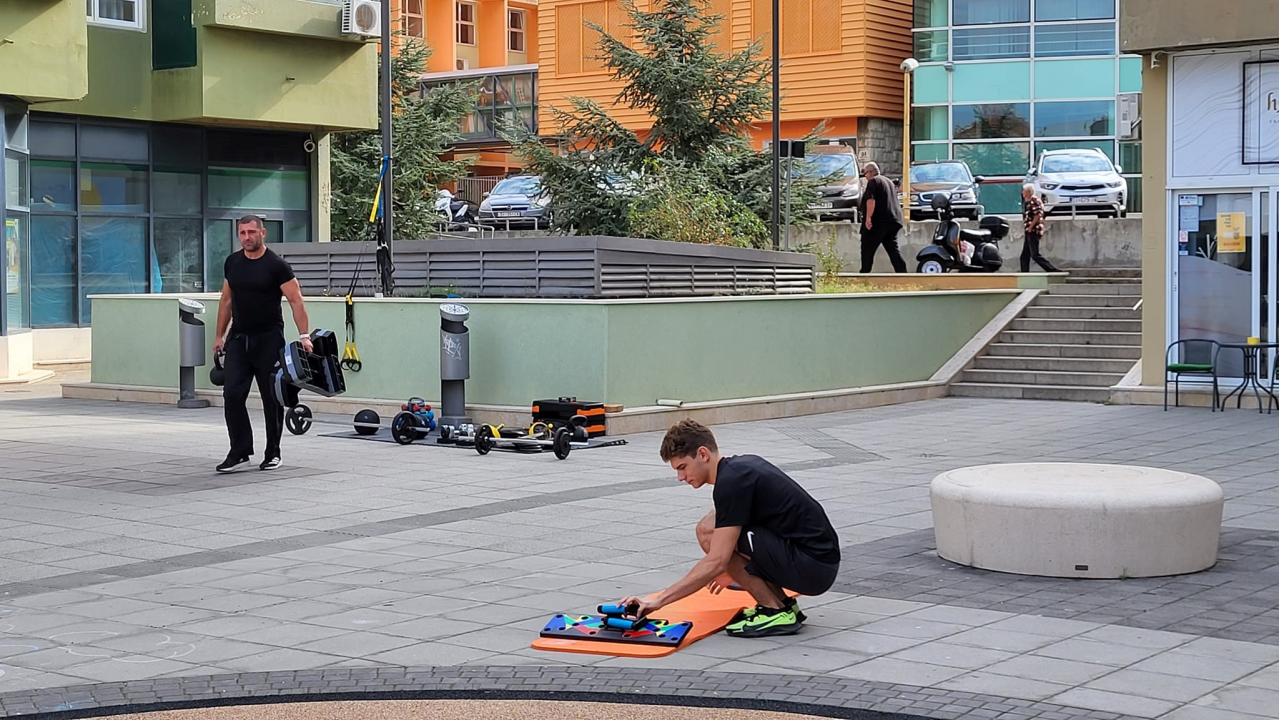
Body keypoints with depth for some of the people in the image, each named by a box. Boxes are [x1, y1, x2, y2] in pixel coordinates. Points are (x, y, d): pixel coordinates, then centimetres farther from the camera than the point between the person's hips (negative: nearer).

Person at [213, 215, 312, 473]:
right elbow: (226, 300, 16)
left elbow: (296, 300, -12)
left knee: (271, 397, 3)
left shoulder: (276, 265, -12)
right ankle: (240, 452, -2)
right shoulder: (232, 263, 6)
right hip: (238, 338, 5)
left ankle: (273, 453, 16)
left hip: (268, 339, -5)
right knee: (232, 394, -6)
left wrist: (304, 335, -20)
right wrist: (220, 335, 14)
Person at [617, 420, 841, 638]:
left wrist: (659, 600, -21)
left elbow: (716, 562, -22)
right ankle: (782, 603, 12)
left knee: (709, 532, -14)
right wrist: (735, 570, 38)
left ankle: (776, 613, -7)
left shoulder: (732, 481, -16)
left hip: (813, 568, -10)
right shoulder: (743, 464, 13)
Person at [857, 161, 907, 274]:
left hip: (878, 222, -8)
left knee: (867, 250, -1)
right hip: (892, 221, 8)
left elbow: (871, 200, -21)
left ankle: (864, 274, -2)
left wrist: (868, 218, -27)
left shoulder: (873, 182, -7)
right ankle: (902, 273, -2)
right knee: (893, 250, 7)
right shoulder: (889, 181, 22)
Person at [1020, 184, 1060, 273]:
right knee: (1024, 255, 8)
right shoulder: (1028, 201, 19)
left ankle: (1053, 271, -14)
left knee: (1035, 254, -12)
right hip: (1029, 232, 10)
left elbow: (1038, 215, -21)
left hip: (1033, 231, -10)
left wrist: (1030, 227, -19)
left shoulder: (1034, 200, -11)